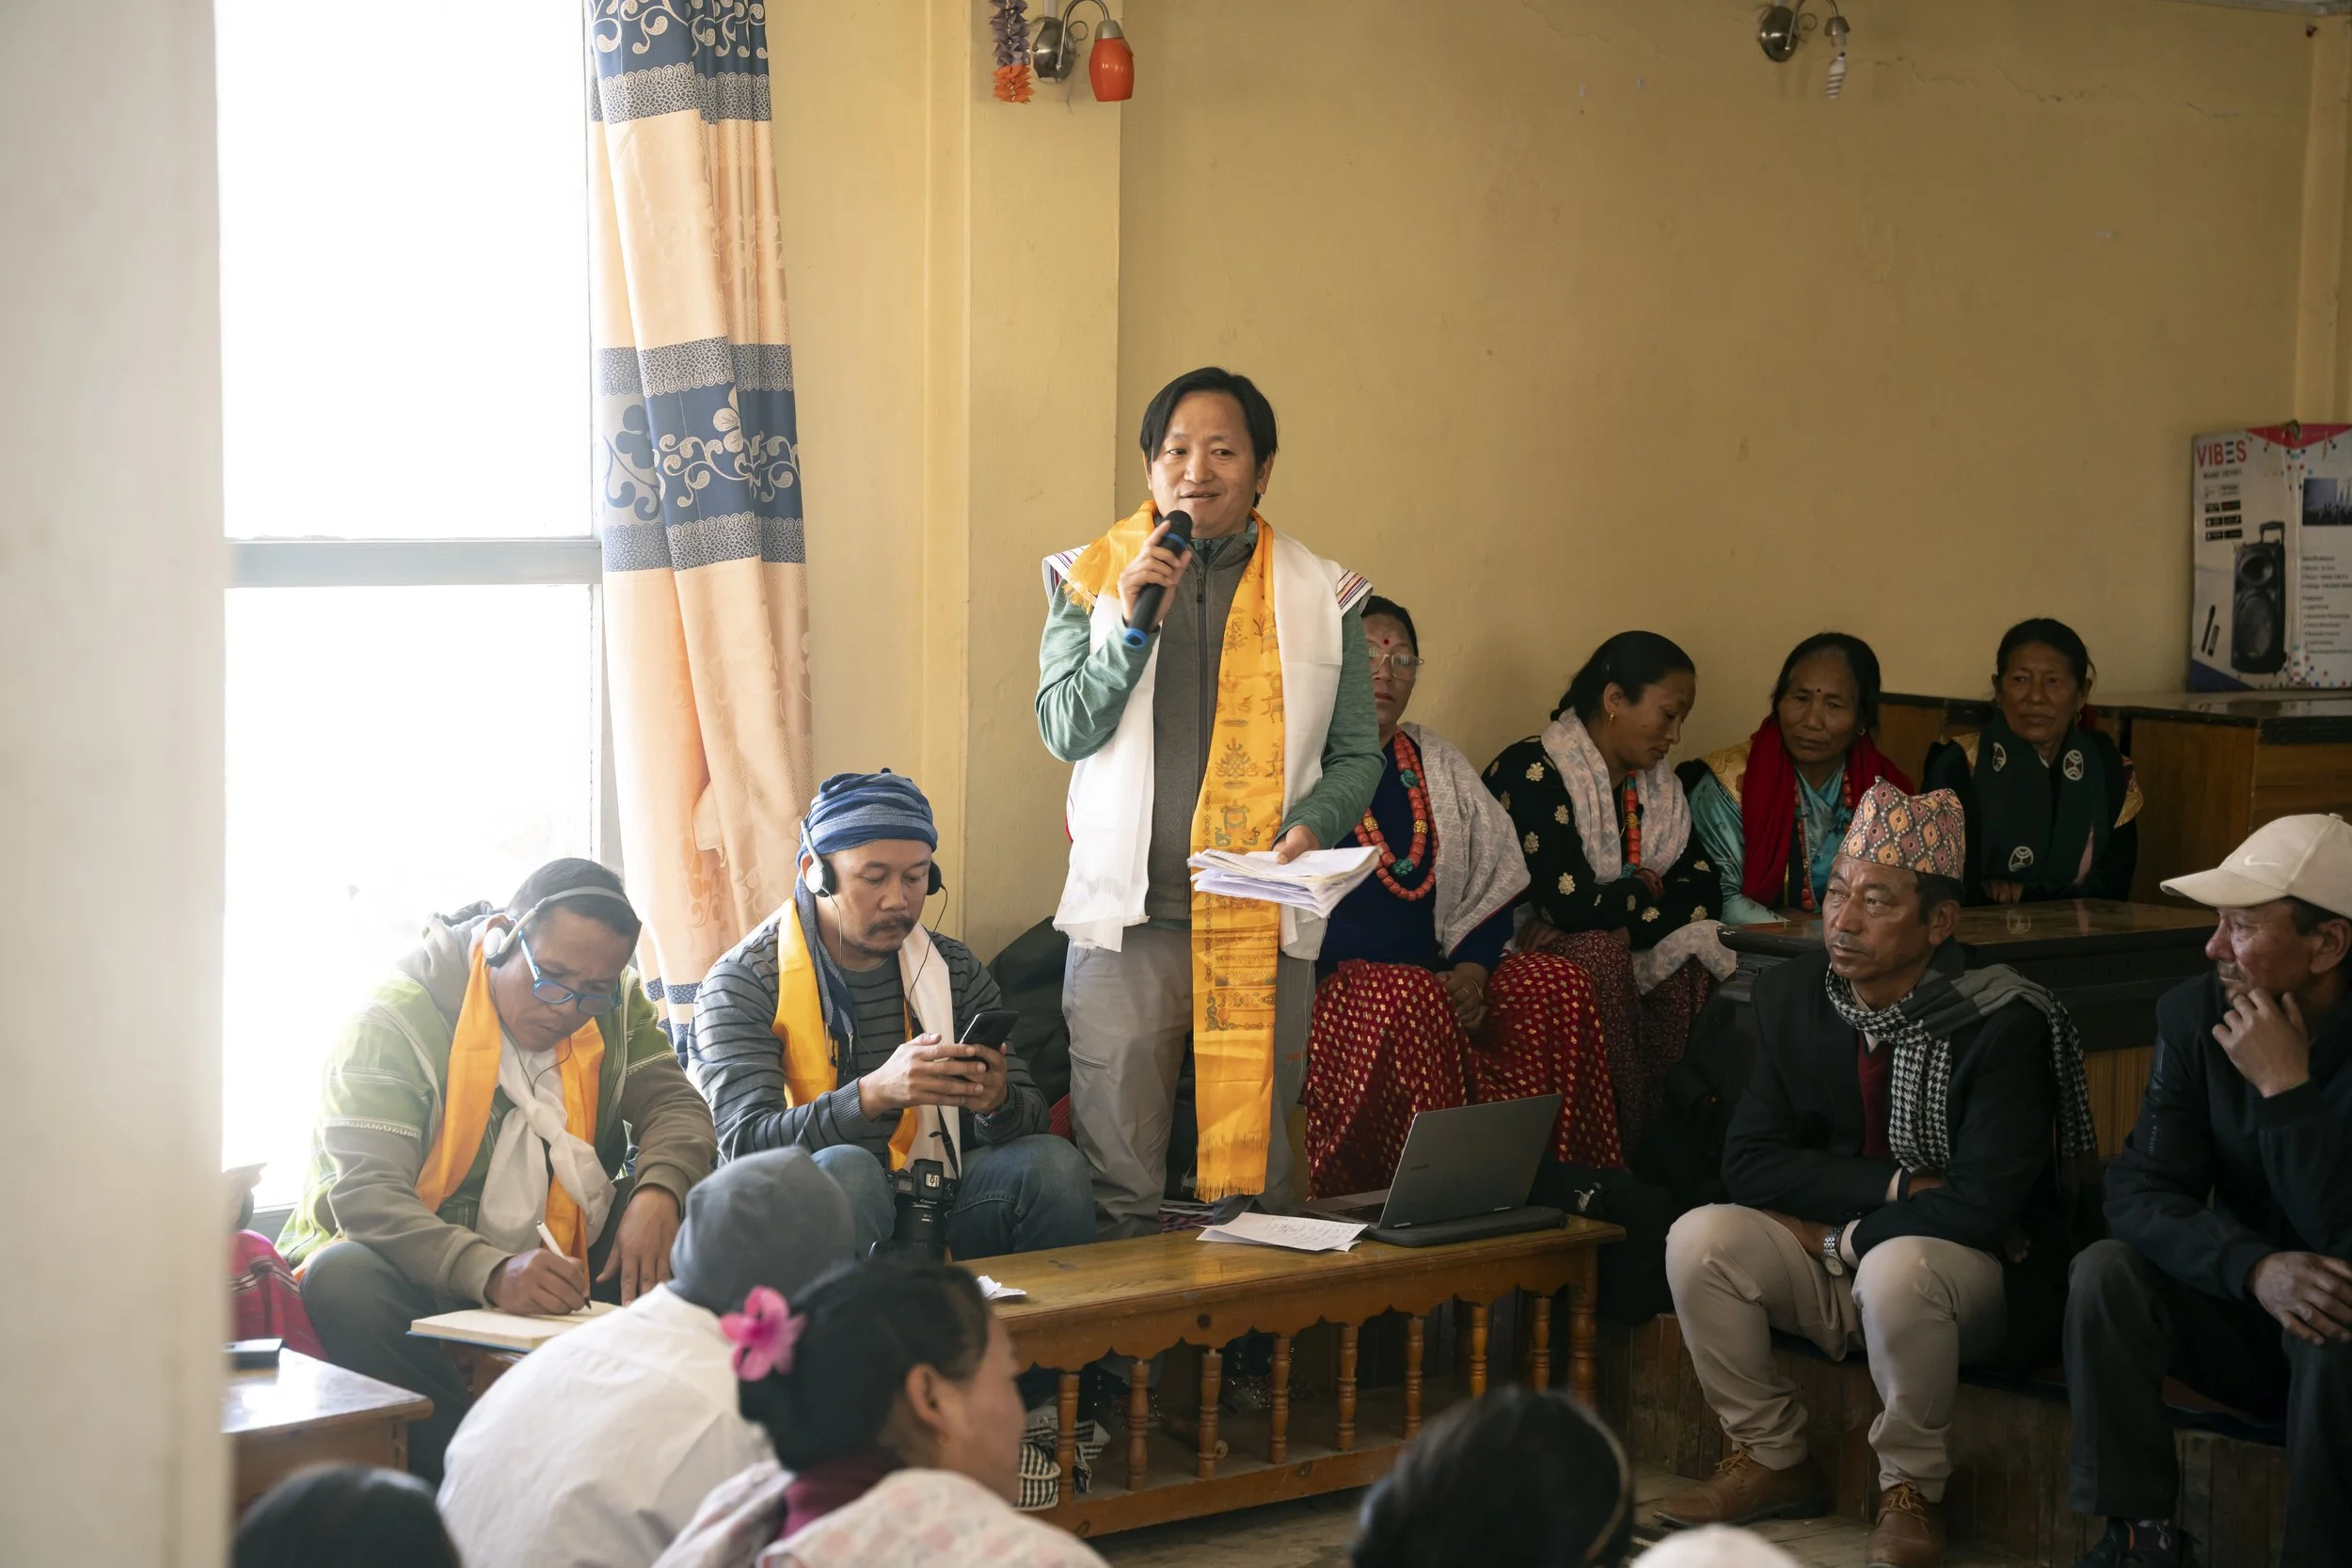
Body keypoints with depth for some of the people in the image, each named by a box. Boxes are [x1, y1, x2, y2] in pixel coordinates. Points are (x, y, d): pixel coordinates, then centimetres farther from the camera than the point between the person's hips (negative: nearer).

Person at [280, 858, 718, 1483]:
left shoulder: (613, 1004, 3)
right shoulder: (397, 1017, -16)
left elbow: (674, 1103, -2)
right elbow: (363, 1192, -25)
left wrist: (657, 1193, -28)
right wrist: (492, 1272, -41)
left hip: (568, 1262, 5)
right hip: (420, 1264, -5)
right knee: (344, 1280, -36)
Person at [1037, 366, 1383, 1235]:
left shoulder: (1321, 595, 8)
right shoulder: (1094, 576, 7)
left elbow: (1358, 752, 11)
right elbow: (1066, 731, -1)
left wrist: (1314, 825, -9)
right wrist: (1133, 623, -12)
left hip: (1265, 924, 1)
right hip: (1127, 909, -1)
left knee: (1255, 1176, 4)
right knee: (1118, 1184, 0)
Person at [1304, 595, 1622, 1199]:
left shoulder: (1438, 766, 19)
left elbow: (1494, 883, 17)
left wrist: (1470, 970, -4)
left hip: (1435, 976, 6)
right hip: (1329, 984, -6)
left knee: (1558, 984, -18)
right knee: (1409, 1000, -37)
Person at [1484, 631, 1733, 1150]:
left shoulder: (1656, 786, 10)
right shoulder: (1532, 772, -18)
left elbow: (1700, 890, 0)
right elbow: (1569, 903, -26)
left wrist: (1623, 921, -19)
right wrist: (1645, 891, -7)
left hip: (1606, 947, 7)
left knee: (1686, 960, -18)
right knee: (1598, 953, -33)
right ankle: (1618, 1149, -26)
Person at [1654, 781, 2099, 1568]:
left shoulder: (2002, 1023, -19)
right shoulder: (1791, 996, -3)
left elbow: (1979, 1204, -24)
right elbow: (1748, 1163, -7)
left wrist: (1835, 1237, -15)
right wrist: (1898, 1186, -19)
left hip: (1974, 1273, -5)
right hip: (1832, 1266, 5)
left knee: (1896, 1267, -37)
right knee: (1700, 1238, -20)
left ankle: (1911, 1491, -12)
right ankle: (1771, 1461, 0)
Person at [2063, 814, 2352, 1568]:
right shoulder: (2195, 1015, -6)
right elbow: (2139, 1191, -14)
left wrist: (2285, 1088, -31)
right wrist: (2256, 1268, -31)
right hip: (2247, 1308, 5)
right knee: (2106, 1272, -21)